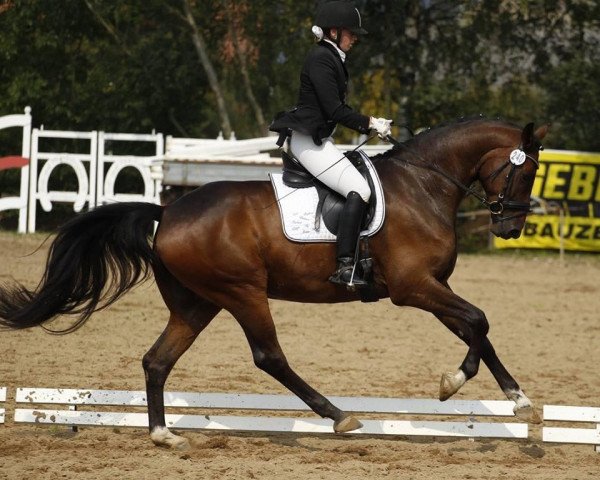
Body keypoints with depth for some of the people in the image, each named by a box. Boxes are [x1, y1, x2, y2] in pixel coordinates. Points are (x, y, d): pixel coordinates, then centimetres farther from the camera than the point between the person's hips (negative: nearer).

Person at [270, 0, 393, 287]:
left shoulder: (332, 59, 16)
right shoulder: (321, 59, -15)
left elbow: (338, 110, 20)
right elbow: (335, 111, -20)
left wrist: (372, 124, 9)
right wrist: (370, 123, -10)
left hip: (318, 139, 11)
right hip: (308, 141, -11)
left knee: (357, 186, 19)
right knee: (359, 190, -20)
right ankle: (344, 267, -28)